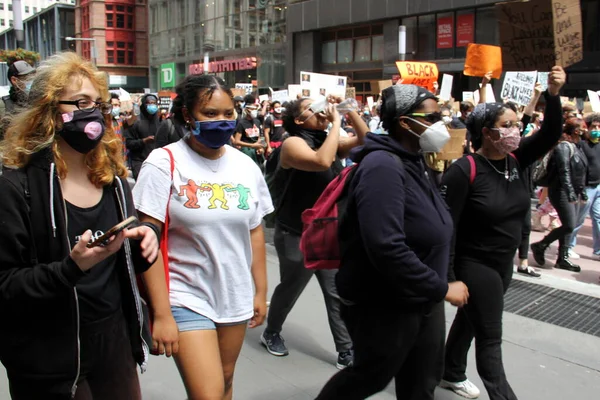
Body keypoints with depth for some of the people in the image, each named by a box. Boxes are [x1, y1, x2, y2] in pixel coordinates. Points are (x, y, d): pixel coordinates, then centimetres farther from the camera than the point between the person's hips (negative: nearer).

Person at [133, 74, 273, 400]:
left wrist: (260, 291, 9)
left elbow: (255, 232, 9)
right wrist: (162, 314, -15)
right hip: (187, 299, -4)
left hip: (237, 297, 5)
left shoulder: (246, 166, 2)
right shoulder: (164, 164, -12)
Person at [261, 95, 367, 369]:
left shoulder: (328, 140, 7)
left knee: (338, 293, 5)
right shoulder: (293, 143, -16)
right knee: (289, 290, 14)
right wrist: (336, 122, -27)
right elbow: (322, 162, -35)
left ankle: (346, 352, 14)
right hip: (296, 235, -6)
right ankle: (271, 333, 39)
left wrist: (349, 111, -8)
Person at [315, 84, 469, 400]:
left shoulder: (412, 162, 8)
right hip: (384, 307, -9)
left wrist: (438, 287, 12)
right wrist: (441, 288, -24)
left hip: (423, 303, 9)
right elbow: (387, 248, -33)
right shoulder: (383, 167, -24)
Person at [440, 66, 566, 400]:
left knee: (470, 319, 24)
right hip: (474, 265, -7)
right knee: (490, 339, 1)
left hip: (504, 263, 7)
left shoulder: (516, 160, -2)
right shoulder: (464, 170, -22)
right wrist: (447, 278, -21)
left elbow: (551, 135, -10)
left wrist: (553, 95, -26)